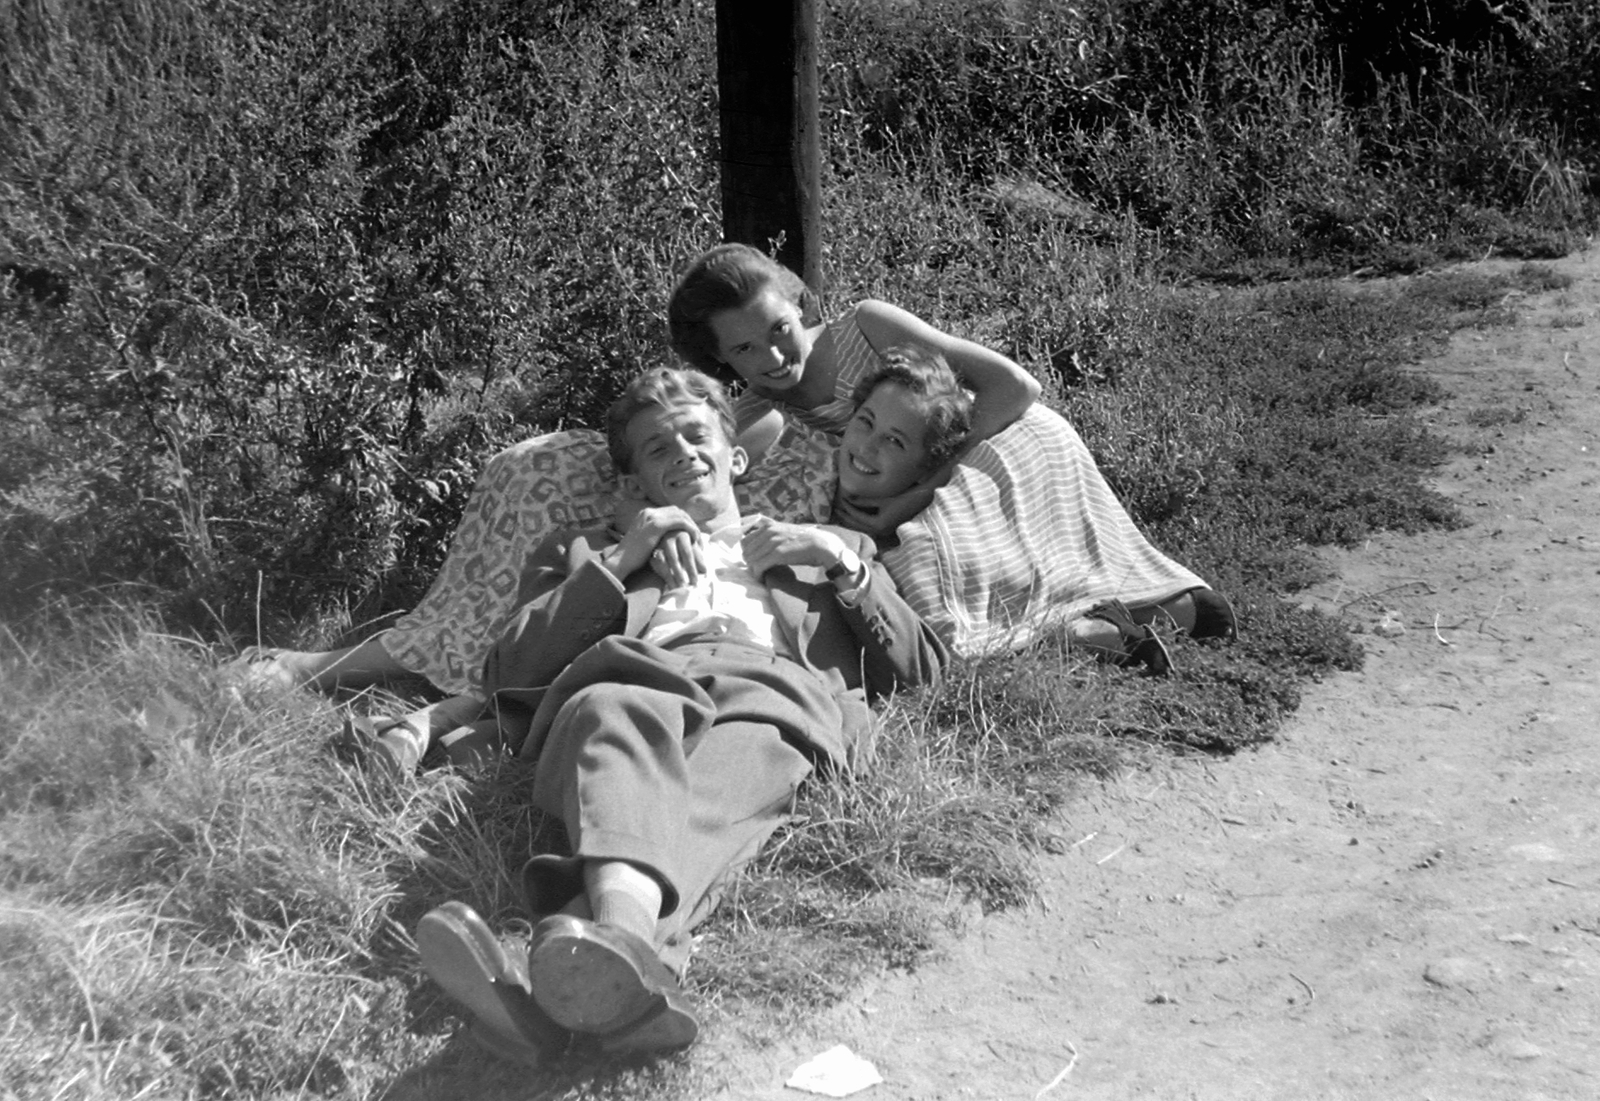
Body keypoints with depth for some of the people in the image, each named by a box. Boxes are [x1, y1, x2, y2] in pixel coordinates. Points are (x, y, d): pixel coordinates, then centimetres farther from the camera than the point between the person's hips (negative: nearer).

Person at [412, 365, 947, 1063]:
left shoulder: (819, 547, 39)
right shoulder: (590, 554, 37)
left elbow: (923, 665, 29)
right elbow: (506, 675, 20)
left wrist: (845, 564, 15)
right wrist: (617, 563, 13)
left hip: (773, 690, 0)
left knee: (730, 771, -39)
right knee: (616, 717, -39)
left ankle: (560, 974, -67)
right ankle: (621, 934, -69)